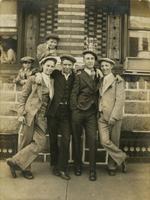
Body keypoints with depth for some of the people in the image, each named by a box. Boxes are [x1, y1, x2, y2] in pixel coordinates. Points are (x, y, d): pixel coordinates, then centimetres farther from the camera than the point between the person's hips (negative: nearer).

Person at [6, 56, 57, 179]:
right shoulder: (33, 79, 2)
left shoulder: (52, 81, 14)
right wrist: (21, 113, -7)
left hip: (42, 116, 5)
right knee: (28, 141, -1)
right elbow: (23, 97, 1)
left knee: (40, 142, -3)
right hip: (31, 113, -4)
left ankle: (17, 162, 11)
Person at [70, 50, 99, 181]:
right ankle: (78, 166, 25)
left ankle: (92, 170, 6)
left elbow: (97, 92, 16)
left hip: (92, 113, 2)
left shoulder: (98, 76, 13)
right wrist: (75, 109, -7)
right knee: (76, 140, 8)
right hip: (79, 112, -2)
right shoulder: (79, 76, 2)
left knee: (92, 140, -4)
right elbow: (73, 94, -2)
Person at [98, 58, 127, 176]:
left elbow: (120, 99, -9)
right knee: (105, 141, -8)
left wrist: (113, 116, -15)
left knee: (114, 142, 4)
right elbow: (99, 98, 15)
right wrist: (99, 112, 2)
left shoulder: (118, 80, 0)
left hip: (114, 116, -4)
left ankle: (112, 166, 23)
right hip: (102, 116, 4)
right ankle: (121, 158, 14)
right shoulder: (101, 81, 15)